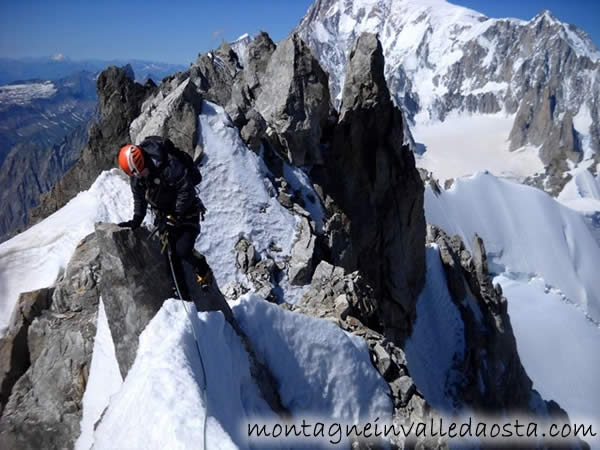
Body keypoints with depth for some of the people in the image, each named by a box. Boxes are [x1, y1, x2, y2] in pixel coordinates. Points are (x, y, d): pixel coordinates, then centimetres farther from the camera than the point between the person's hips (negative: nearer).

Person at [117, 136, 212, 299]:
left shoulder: (168, 164, -30)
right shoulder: (135, 176, -7)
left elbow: (186, 191, -27)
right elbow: (139, 199, 8)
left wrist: (174, 218, -23)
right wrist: (136, 220, -5)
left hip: (186, 213, -6)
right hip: (164, 215, 6)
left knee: (183, 251, -18)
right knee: (170, 256, 3)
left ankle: (203, 271, 14)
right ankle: (183, 296, 16)